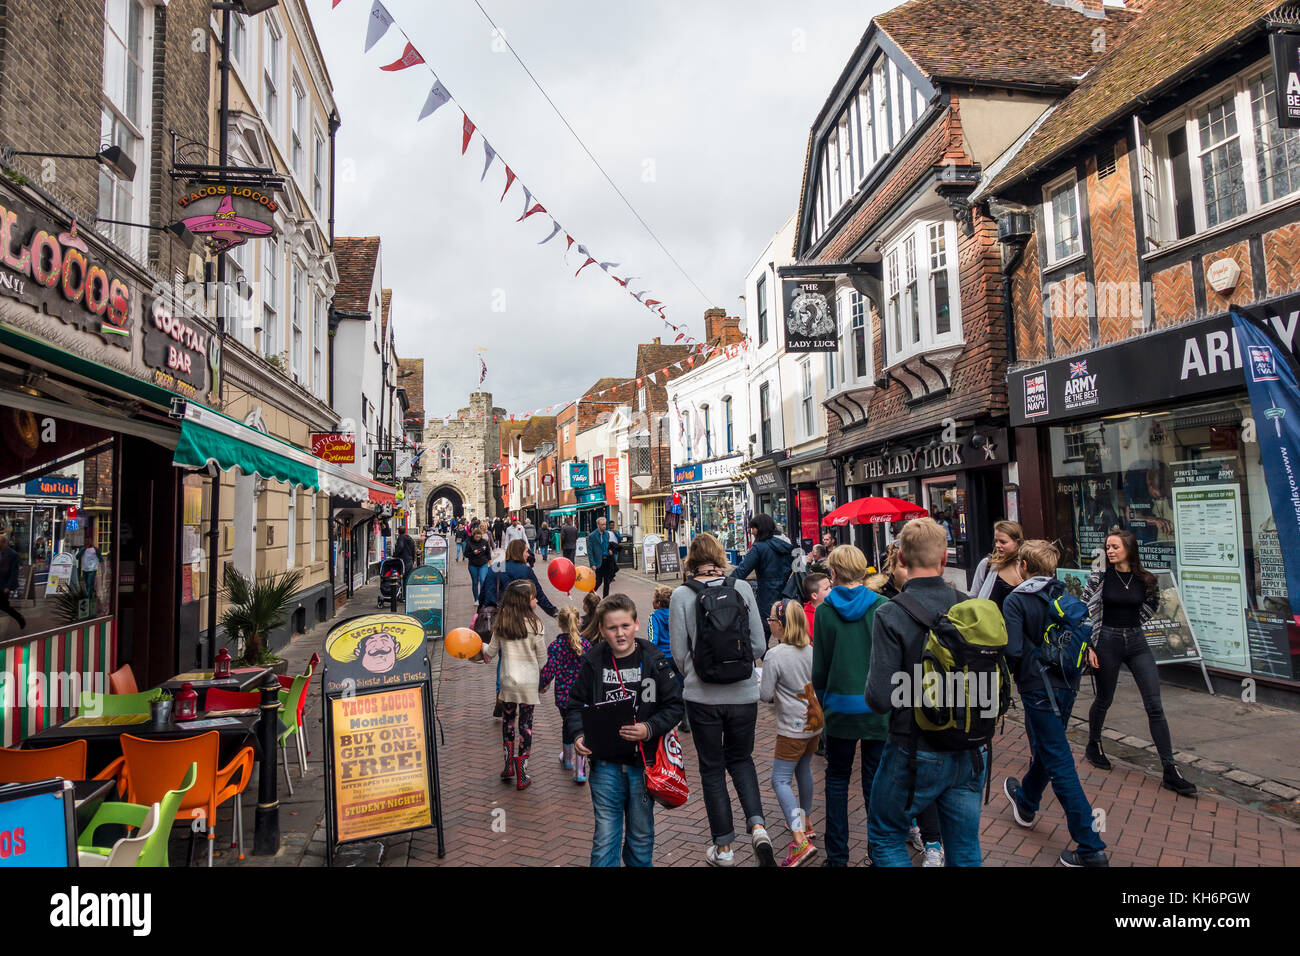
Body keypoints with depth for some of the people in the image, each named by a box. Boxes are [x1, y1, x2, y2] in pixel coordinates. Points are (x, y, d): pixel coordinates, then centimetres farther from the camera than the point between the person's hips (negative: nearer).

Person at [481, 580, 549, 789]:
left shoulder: (500, 624, -3)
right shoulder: (534, 625, -13)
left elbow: (491, 652, 6)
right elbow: (542, 658, -7)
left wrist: (480, 645, 28)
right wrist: (539, 674, 15)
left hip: (507, 680, 3)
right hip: (529, 682, -3)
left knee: (508, 719, 21)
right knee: (525, 724, 6)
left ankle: (509, 764, 26)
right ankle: (521, 775, 10)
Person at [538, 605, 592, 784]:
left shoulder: (555, 646, -13)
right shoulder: (586, 644, -8)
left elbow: (549, 672, -14)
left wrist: (540, 686, 5)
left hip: (563, 695, 0)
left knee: (567, 724, 22)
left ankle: (568, 759, 43)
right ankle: (580, 771, 1)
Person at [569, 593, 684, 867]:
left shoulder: (654, 660, -7)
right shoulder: (593, 662, -4)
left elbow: (674, 706, -3)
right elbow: (576, 704, 5)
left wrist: (649, 729, -19)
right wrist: (579, 735, -13)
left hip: (643, 762, 0)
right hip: (605, 763, 0)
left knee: (641, 835, 17)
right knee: (605, 837, 4)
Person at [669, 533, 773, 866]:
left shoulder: (681, 595, -9)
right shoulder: (742, 588, -5)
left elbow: (680, 653, -6)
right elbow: (759, 644, -2)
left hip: (703, 697, -2)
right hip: (743, 693, 2)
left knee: (712, 769, 13)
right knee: (741, 758, 22)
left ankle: (724, 848, 22)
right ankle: (757, 825, 3)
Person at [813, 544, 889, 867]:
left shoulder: (824, 611, -5)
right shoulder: (882, 606, -7)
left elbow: (819, 665, 2)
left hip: (840, 707, 0)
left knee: (837, 779, 13)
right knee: (876, 781, 11)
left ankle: (837, 855, 18)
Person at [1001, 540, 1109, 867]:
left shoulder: (1016, 600, -16)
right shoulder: (1065, 595, 4)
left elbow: (1012, 650, -22)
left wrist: (1005, 672, -3)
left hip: (1039, 687, -8)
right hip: (1067, 684, 8)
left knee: (1059, 764, -1)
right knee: (1044, 748, 25)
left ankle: (1091, 848, 1)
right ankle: (1026, 802, 49)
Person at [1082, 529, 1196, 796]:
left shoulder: (1145, 579, -1)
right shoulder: (1100, 576, -6)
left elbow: (1152, 603, 19)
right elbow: (1085, 611, -4)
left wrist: (1132, 623, 11)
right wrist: (1089, 646, -7)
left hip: (1137, 642, 2)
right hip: (1108, 641, -2)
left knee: (1155, 706, -3)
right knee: (1104, 699, 11)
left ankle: (1170, 772, 0)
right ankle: (1093, 746, 36)